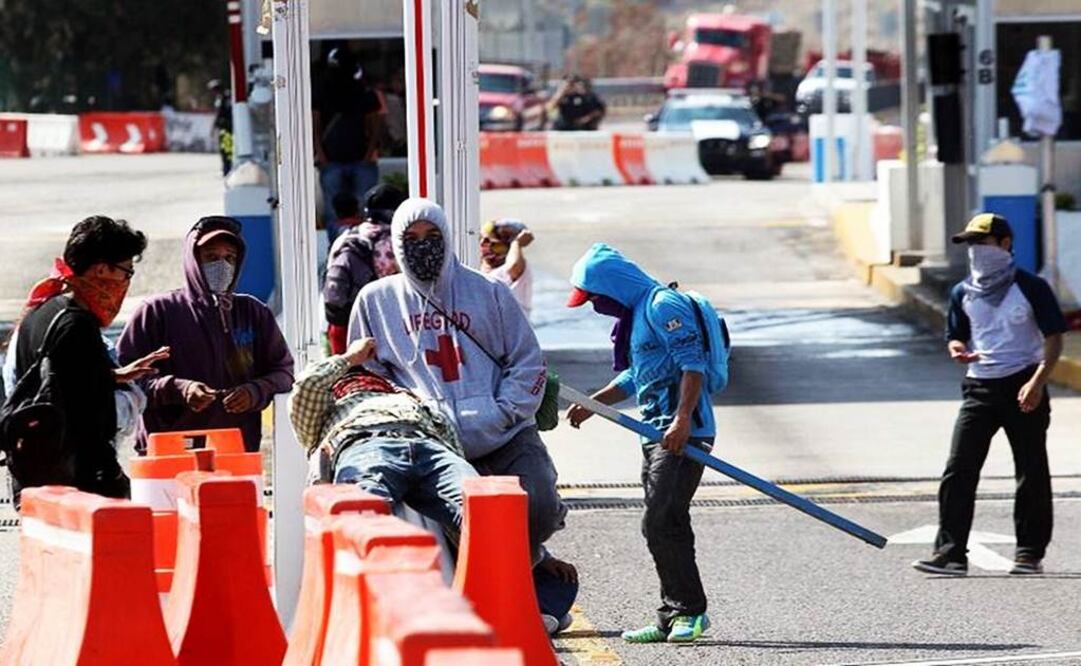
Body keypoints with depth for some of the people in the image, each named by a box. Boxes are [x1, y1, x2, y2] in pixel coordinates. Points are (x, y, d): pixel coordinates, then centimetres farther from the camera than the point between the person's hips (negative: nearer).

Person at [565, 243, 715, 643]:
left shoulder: (664, 306, -10)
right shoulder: (635, 315, 21)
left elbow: (693, 365, -19)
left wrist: (682, 419, -26)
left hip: (683, 433, -11)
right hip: (656, 433, 11)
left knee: (661, 524, -14)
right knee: (662, 527, 10)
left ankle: (689, 611, -10)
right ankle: (673, 619, 13)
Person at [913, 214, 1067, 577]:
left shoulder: (1031, 288, -4)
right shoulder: (963, 293, 10)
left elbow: (1054, 338, -5)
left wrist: (1037, 382, -17)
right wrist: (959, 350, -6)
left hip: (1023, 386, -4)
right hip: (979, 387, 4)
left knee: (1032, 473, 3)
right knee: (958, 471, -7)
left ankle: (1030, 553, 12)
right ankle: (951, 553, -9)